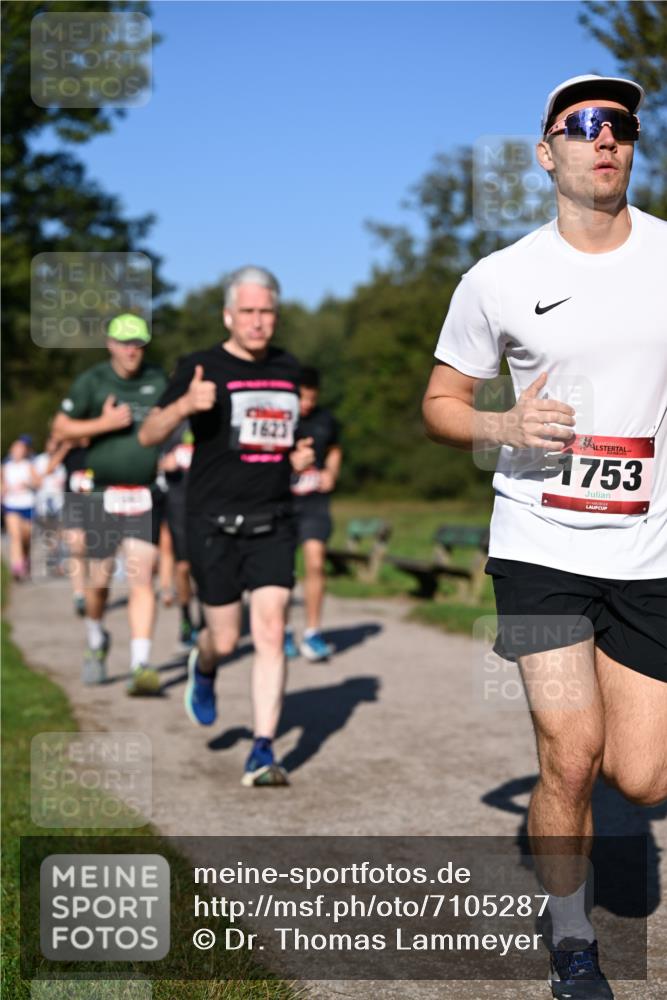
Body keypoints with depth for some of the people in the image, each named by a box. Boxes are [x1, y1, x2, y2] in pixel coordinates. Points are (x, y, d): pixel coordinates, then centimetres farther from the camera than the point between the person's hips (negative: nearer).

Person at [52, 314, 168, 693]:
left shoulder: (158, 379, 6)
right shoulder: (92, 381, -2)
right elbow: (61, 427, -2)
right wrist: (105, 423, -14)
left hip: (146, 495, 1)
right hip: (102, 494, -1)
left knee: (142, 579, -10)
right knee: (100, 580, 8)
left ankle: (141, 667, -13)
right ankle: (97, 642, 38)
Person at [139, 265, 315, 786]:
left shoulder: (287, 368, 11)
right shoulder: (202, 368, -4)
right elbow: (149, 435, -8)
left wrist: (298, 455, 5)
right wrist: (184, 404, -28)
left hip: (273, 523, 3)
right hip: (215, 524, -3)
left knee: (271, 632, -9)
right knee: (225, 639, 5)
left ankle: (263, 752, -5)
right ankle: (203, 669, 42)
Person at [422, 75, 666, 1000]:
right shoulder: (500, 280, -2)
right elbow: (441, 402, 6)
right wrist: (506, 427, -13)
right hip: (540, 545, -2)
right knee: (572, 756, -8)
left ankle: (552, 811, 37)